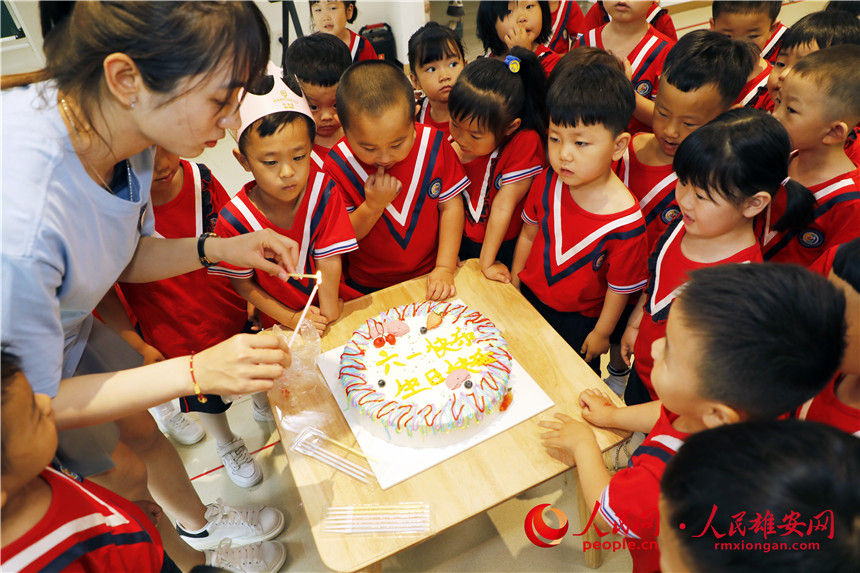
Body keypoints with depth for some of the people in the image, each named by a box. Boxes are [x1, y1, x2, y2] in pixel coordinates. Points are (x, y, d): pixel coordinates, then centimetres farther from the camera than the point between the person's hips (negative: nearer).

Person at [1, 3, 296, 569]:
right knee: (123, 473, 13)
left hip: (72, 331, 6)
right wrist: (196, 372, -37)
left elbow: (124, 257, -2)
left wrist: (220, 248, -18)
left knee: (145, 433, 20)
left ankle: (199, 523, 49)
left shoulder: (122, 133, -20)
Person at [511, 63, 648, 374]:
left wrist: (601, 332, -6)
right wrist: (514, 281, 7)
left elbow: (620, 286, -17)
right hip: (528, 296, 4)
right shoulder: (546, 183, -18)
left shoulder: (625, 220, -30)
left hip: (578, 319, -4)